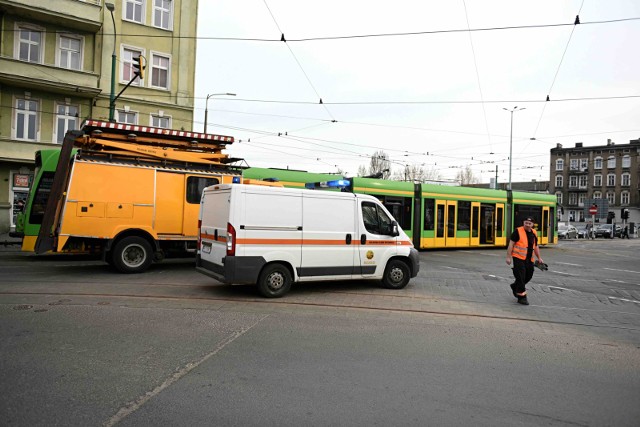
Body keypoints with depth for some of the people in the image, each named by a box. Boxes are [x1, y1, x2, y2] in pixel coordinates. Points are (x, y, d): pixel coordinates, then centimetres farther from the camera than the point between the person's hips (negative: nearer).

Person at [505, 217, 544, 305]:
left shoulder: (534, 233, 12)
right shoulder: (518, 231, -8)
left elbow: (536, 246, 22)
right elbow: (511, 244, -8)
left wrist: (539, 258, 21)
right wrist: (508, 257, -12)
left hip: (529, 259, 7)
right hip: (519, 258, -7)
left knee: (528, 276, 12)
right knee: (521, 277, -7)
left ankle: (515, 286, 37)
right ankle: (521, 297, 2)